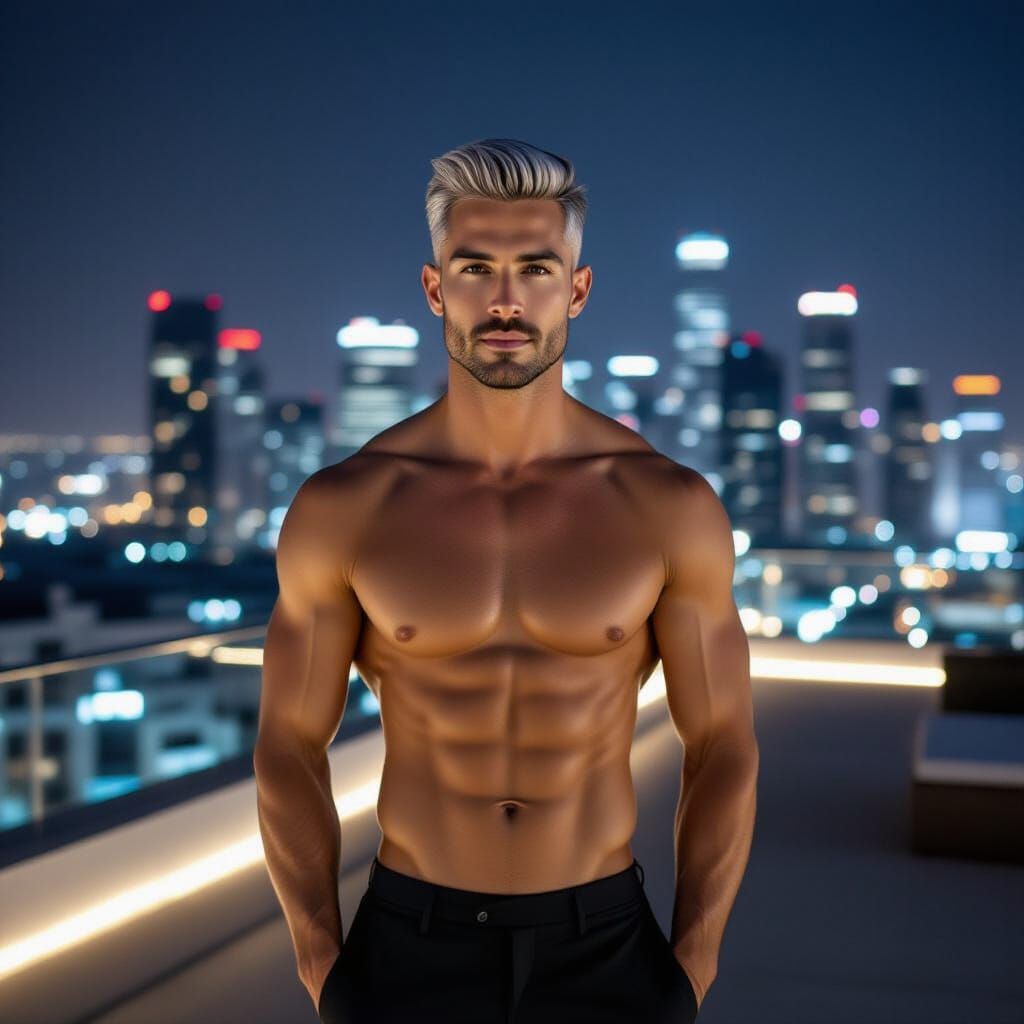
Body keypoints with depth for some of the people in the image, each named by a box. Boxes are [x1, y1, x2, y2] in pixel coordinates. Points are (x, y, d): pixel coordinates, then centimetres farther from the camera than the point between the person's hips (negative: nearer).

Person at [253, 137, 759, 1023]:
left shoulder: (670, 504, -8)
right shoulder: (341, 507, -8)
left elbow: (723, 749, -1)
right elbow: (290, 749, -1)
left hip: (603, 948, 0)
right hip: (412, 947, 0)